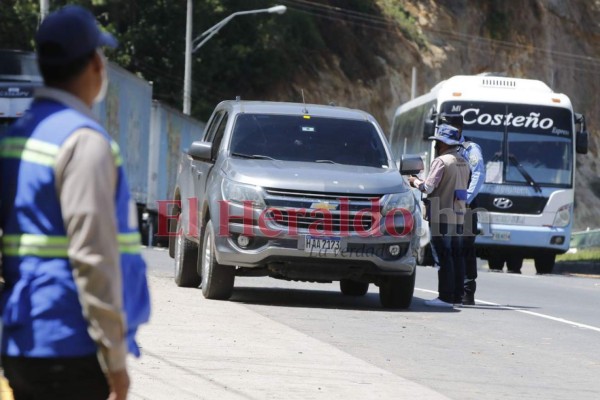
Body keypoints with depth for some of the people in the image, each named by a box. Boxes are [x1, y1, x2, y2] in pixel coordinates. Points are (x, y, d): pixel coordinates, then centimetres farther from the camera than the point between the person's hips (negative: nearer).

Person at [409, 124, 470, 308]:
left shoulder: (441, 161, -12)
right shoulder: (463, 163, 15)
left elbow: (428, 187, -16)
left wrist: (415, 181, 5)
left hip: (442, 216, -8)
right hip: (459, 216, 8)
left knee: (443, 257, -7)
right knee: (456, 256, 10)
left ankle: (445, 296, -10)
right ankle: (457, 295, 12)